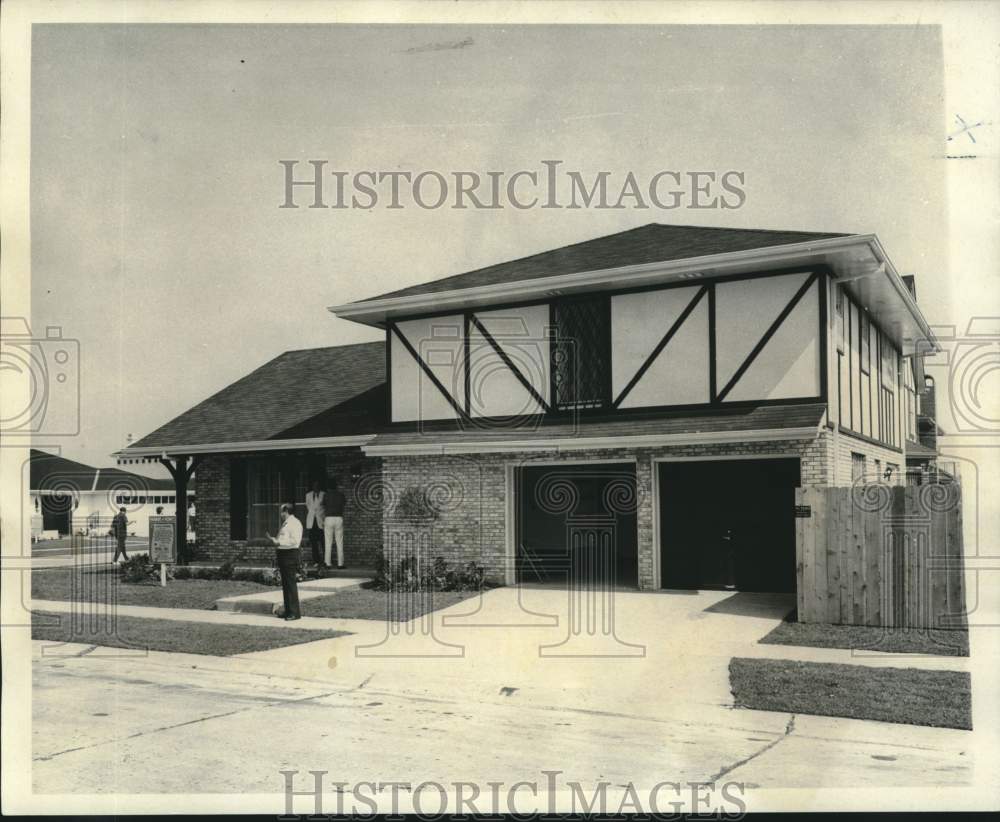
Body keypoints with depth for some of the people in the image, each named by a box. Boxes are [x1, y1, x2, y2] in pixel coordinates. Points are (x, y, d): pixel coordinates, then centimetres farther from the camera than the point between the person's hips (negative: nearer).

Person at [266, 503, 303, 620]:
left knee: (291, 584, -8)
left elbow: (294, 540, -22)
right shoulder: (285, 524, 18)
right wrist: (274, 539, 16)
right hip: (283, 555, 10)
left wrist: (279, 542, -21)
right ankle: (288, 611, 22)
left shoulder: (294, 523, -12)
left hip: (290, 554, -10)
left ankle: (294, 613, -3)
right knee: (285, 584, 14)